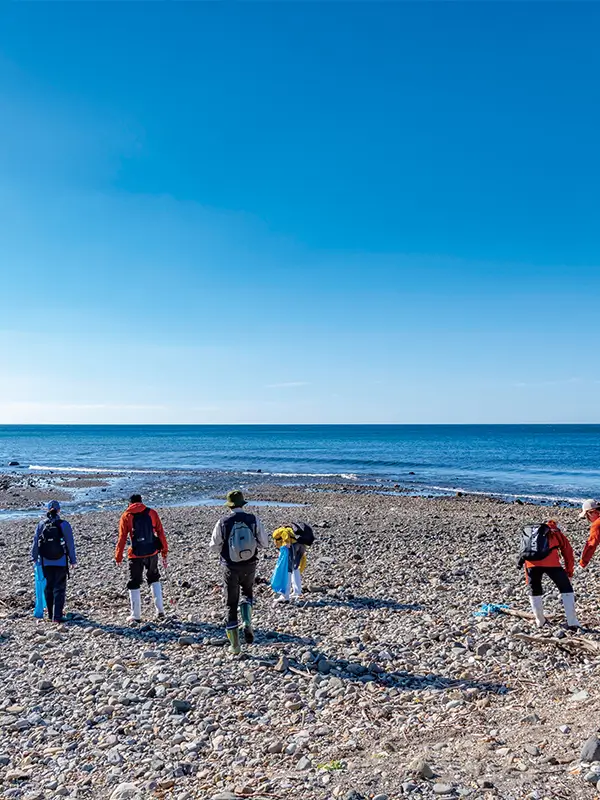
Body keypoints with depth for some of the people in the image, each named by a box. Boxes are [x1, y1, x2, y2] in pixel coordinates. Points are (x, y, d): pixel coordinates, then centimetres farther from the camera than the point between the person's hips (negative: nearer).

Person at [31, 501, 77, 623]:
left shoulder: (41, 524, -1)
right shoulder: (64, 524, -10)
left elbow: (35, 542, 5)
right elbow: (70, 544, -8)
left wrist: (34, 557, 19)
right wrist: (73, 560, 1)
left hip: (46, 562, 3)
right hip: (61, 562, -3)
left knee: (48, 587, 16)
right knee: (59, 588, 2)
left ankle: (50, 615, 23)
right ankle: (57, 616, -3)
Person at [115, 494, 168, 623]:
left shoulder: (126, 516, 1)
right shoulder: (151, 513, 5)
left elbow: (122, 538, -1)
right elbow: (160, 533, 3)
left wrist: (118, 556, 6)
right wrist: (164, 552, 7)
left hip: (136, 555, -2)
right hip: (152, 553, 2)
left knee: (134, 584, 12)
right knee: (154, 579, 21)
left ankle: (136, 616, 14)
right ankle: (160, 611, 14)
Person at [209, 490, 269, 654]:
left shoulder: (223, 522, -11)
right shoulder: (253, 520, -8)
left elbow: (214, 546, -3)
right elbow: (264, 543, -3)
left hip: (230, 567, -1)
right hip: (249, 565, 1)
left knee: (231, 605, 10)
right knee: (247, 593, 29)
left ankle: (235, 646, 12)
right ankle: (247, 625, 7)